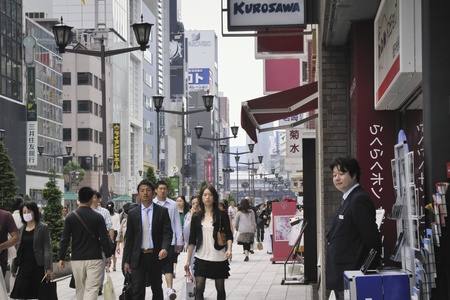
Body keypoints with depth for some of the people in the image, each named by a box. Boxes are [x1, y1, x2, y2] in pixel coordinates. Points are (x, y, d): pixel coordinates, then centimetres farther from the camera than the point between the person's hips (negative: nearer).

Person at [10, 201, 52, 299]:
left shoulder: (43, 228, -1)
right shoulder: (21, 229, 13)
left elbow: (47, 248, -5)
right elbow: (18, 249, 15)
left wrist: (48, 267, -12)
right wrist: (13, 268, 12)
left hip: (38, 266, -4)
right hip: (24, 265, 4)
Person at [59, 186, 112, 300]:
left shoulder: (70, 217, -1)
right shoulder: (98, 217, -5)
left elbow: (65, 240, -1)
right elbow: (104, 239, -3)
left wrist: (61, 258, 7)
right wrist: (108, 256, 8)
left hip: (76, 259, 2)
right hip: (94, 259, -2)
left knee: (80, 290, 15)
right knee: (92, 289, -6)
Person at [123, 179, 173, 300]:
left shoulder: (162, 211, 2)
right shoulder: (132, 213, 6)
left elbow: (167, 232, -5)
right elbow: (129, 238, 7)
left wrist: (165, 248, -24)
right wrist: (126, 260, 5)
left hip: (156, 257, 0)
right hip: (138, 258, 0)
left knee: (157, 289, 14)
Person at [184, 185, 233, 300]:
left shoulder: (222, 215, -1)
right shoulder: (196, 216, 4)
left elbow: (229, 234, -2)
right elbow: (192, 239, 7)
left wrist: (229, 249, -22)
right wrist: (188, 260, 5)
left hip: (219, 259, -1)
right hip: (201, 258, 1)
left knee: (220, 288, 7)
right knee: (199, 288, -6)